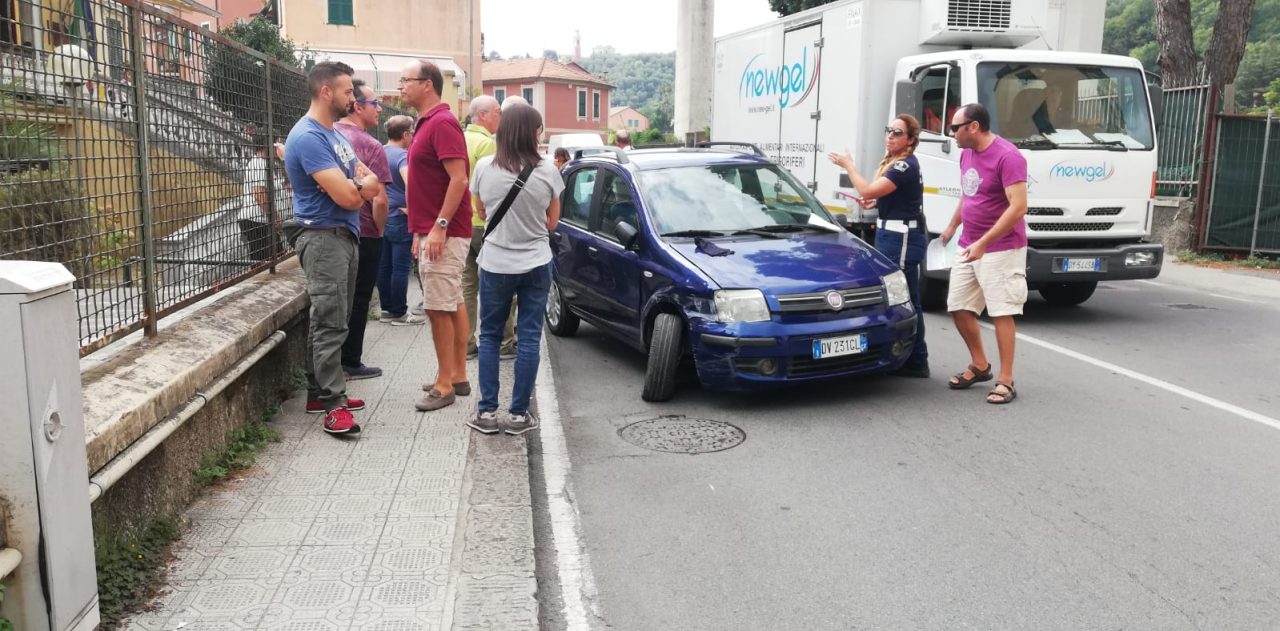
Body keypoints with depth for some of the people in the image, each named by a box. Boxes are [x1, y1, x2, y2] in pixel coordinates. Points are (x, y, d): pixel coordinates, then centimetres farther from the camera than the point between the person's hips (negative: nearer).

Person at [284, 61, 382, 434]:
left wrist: (360, 184, -11)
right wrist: (362, 184, 0)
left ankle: (320, 391, 21)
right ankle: (333, 403, -8)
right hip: (324, 238, -10)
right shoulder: (308, 138, -16)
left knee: (331, 321, 13)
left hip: (345, 235, 10)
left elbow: (369, 184, 12)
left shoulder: (334, 135, 16)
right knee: (331, 323, -10)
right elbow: (347, 197, -22)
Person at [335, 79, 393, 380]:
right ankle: (350, 363, 15)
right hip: (364, 235, -6)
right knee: (357, 301, 6)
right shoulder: (370, 146, -17)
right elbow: (379, 200, -22)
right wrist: (380, 230, -5)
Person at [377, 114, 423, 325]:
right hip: (401, 219, -8)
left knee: (384, 266, 12)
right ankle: (399, 313, 3)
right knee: (401, 268, -2)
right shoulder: (402, 155, -15)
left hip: (382, 218, 8)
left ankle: (386, 309, 19)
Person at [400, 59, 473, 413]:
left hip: (444, 233, -10)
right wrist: (420, 231, 20)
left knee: (439, 308, -7)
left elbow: (458, 179, -22)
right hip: (431, 231, 10)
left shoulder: (442, 123, -14)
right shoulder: (426, 124, 17)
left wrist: (439, 227, -25)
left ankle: (444, 385, 0)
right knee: (452, 305, 13)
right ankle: (458, 376, 20)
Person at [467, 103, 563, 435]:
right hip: (536, 264, 0)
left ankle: (487, 412, 12)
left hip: (495, 264, 1)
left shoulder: (484, 168, -6)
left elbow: (481, 211, 9)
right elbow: (552, 222, 2)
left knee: (489, 336, 13)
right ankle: (518, 414, 10)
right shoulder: (547, 171, -8)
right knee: (528, 338, 6)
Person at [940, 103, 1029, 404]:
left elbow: (1018, 207, -24)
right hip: (967, 247, 8)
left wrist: (983, 243, -27)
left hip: (1001, 249, -8)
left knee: (1002, 313, -4)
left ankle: (1006, 380, 3)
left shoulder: (1007, 157, -18)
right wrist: (952, 226, 27)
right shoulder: (967, 154, 9)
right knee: (959, 308, 10)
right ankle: (979, 365, 27)